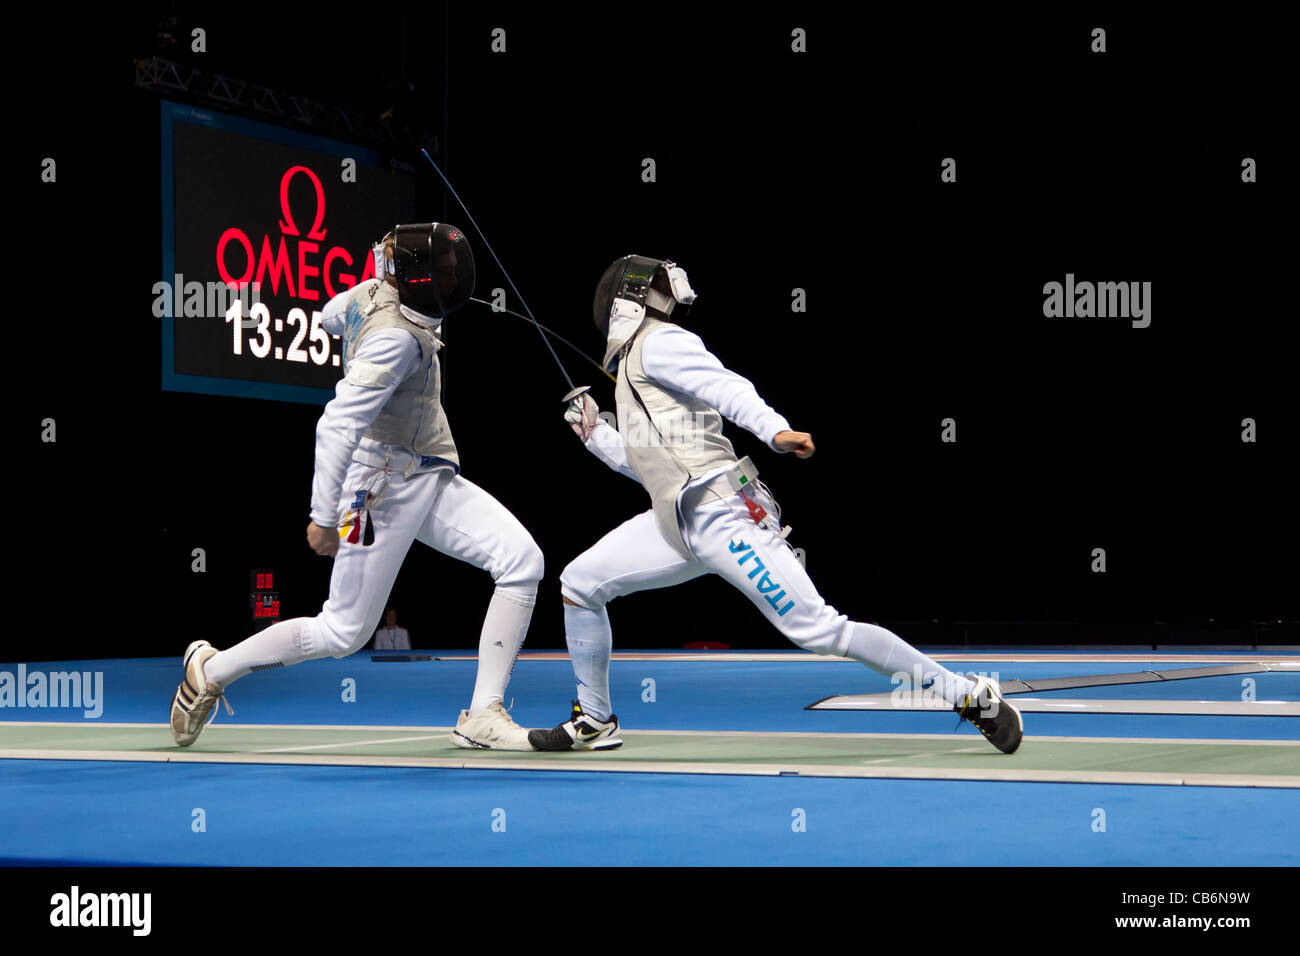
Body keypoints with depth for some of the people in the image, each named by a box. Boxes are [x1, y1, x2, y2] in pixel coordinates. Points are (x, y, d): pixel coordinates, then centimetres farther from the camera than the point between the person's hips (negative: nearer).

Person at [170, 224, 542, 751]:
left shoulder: (370, 293, 1)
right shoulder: (397, 337, -25)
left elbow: (331, 316, 24)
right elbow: (337, 426, -28)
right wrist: (325, 517, -25)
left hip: (431, 480, 8)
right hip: (388, 487, -8)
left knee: (522, 561, -10)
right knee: (344, 632, 2)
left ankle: (483, 717, -6)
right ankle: (212, 670, 21)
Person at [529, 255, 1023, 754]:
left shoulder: (657, 343, -2)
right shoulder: (635, 363, 25)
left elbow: (726, 386, -18)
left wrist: (775, 430, -35)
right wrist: (593, 432, 31)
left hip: (720, 515, -9)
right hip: (680, 523, 9)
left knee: (820, 631, -14)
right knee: (579, 584, 8)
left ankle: (973, 697, -10)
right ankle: (594, 722, 19)